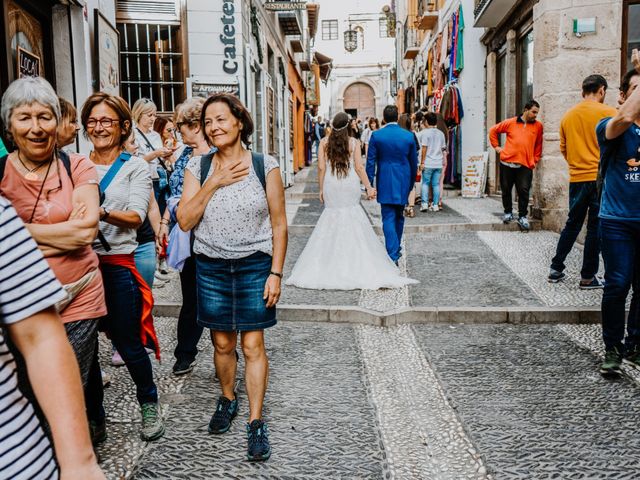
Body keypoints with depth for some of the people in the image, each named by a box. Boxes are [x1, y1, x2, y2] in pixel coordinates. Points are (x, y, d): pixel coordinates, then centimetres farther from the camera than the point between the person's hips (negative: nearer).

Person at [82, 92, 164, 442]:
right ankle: (94, 419, 26)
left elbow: (136, 216, -10)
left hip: (117, 264, -3)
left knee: (127, 343, 3)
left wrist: (102, 212, -27)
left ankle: (149, 406, 28)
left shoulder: (135, 167, 3)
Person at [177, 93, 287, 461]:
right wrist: (213, 183, -15)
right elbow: (185, 221, -6)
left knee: (253, 345, 0)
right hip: (211, 267, 2)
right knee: (223, 343, 12)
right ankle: (228, 400, 37)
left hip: (255, 265, -2)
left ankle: (256, 422, 13)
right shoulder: (198, 167, 2)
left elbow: (279, 224, -3)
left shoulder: (265, 166, -5)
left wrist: (275, 273, -8)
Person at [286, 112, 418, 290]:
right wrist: (368, 187, 0)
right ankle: (355, 266, 11)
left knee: (332, 219, 9)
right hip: (350, 185, -1)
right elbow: (359, 167, -5)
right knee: (354, 224, 9)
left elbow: (321, 167, -2)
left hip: (331, 185, 1)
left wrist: (321, 189, 5)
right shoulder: (353, 142, -2)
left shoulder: (324, 142, 0)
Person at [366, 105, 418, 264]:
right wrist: (411, 183, 19)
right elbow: (414, 163, 7)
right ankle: (396, 247, 34)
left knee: (388, 218, -2)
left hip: (385, 183, -2)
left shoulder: (376, 136, -6)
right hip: (403, 182, 3)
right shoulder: (409, 136, 0)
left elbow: (371, 162, -5)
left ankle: (393, 255, -9)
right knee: (399, 216, 19)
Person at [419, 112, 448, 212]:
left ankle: (425, 204, -4)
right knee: (436, 184, 7)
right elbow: (443, 149, 14)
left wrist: (422, 162, -8)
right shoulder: (441, 133, 11)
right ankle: (435, 205, 8)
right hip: (439, 163, 4)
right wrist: (443, 161, 20)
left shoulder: (425, 133, -6)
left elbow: (424, 148, -11)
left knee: (425, 183, 3)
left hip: (428, 163, -4)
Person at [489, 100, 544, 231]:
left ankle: (522, 217, 6)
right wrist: (496, 146, 10)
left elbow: (538, 145, 13)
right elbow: (493, 131, 15)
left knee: (524, 191, -6)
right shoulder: (510, 123, 4)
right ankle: (508, 213, 27)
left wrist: (535, 160, 7)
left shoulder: (538, 126, 6)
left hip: (525, 165, 0)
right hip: (507, 163, 1)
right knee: (506, 190, 9)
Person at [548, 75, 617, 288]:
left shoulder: (568, 116, 7)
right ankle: (588, 277, 9)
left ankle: (556, 269, 19)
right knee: (595, 228, 3)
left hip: (576, 179, 5)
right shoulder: (608, 112, -7)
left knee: (572, 224, 16)